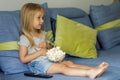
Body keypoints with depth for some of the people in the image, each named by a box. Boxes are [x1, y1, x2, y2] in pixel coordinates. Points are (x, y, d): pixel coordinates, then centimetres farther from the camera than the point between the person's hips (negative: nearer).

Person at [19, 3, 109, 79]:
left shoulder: (42, 34, 17)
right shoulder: (24, 38, -7)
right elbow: (23, 59, -11)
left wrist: (47, 45, 1)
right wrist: (40, 52, -15)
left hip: (49, 60, 8)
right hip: (37, 64, -7)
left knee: (69, 63, -17)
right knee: (62, 67, -27)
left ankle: (94, 69, -34)